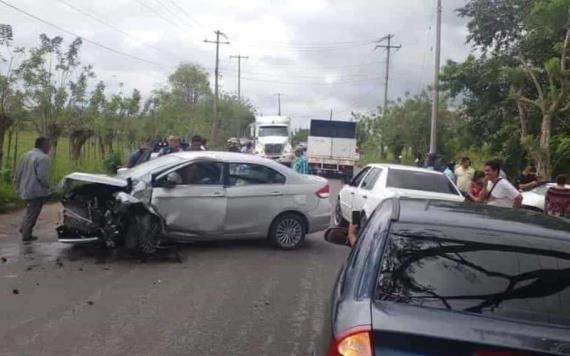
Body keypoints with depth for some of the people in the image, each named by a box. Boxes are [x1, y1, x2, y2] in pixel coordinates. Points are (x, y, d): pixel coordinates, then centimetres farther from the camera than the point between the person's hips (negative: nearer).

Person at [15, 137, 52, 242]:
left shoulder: (26, 155, 12)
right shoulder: (43, 157, -17)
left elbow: (18, 172, 16)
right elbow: (42, 176, -24)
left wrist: (19, 187, 22)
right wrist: (47, 186, -7)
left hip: (25, 190, 8)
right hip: (37, 191, -8)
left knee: (29, 210, 27)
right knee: (32, 213, 1)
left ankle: (23, 228, 28)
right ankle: (26, 235, 6)